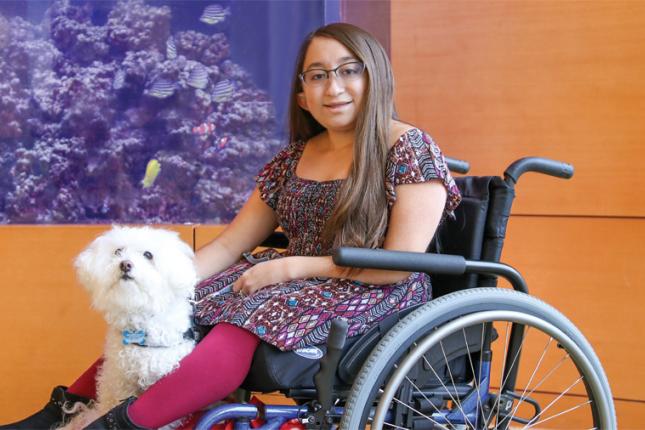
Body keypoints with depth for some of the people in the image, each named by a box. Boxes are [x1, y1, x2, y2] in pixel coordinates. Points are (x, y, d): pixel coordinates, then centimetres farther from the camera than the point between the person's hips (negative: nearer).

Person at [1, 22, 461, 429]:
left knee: (246, 322, -33)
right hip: (297, 282, 7)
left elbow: (401, 264, -14)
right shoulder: (294, 158, 12)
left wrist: (292, 266, -15)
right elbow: (228, 247, 10)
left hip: (371, 298, -7)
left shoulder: (410, 149, -6)